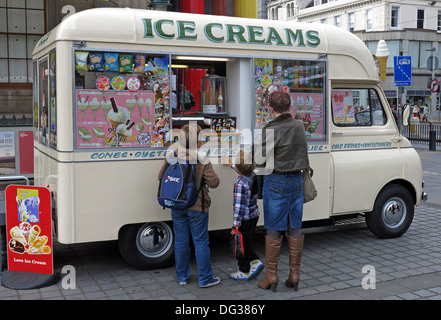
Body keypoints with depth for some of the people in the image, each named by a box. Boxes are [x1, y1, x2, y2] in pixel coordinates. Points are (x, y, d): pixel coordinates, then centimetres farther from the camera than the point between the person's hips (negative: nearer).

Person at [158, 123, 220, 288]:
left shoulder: (171, 157, -4)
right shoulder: (202, 160, -13)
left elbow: (161, 177, 7)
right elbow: (213, 182, -11)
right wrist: (210, 171, 8)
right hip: (197, 207, -3)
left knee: (181, 241, 13)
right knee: (201, 241, 6)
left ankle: (182, 276, 24)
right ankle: (205, 278, 13)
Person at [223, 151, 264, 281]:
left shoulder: (240, 184, -26)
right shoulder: (253, 175, -2)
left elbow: (239, 207, -25)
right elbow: (244, 172, 24)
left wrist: (235, 226, -20)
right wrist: (230, 164, 38)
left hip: (245, 219, -8)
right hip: (254, 216, 8)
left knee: (242, 245, 7)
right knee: (248, 242, 23)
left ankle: (244, 271, 18)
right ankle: (255, 261, 19)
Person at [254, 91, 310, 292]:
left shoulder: (271, 130, -15)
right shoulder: (299, 126, 3)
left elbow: (260, 159, -11)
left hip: (276, 181, -5)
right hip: (296, 180, 5)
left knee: (273, 230, 3)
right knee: (295, 228, 9)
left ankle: (271, 276, 10)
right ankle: (294, 275, 16)